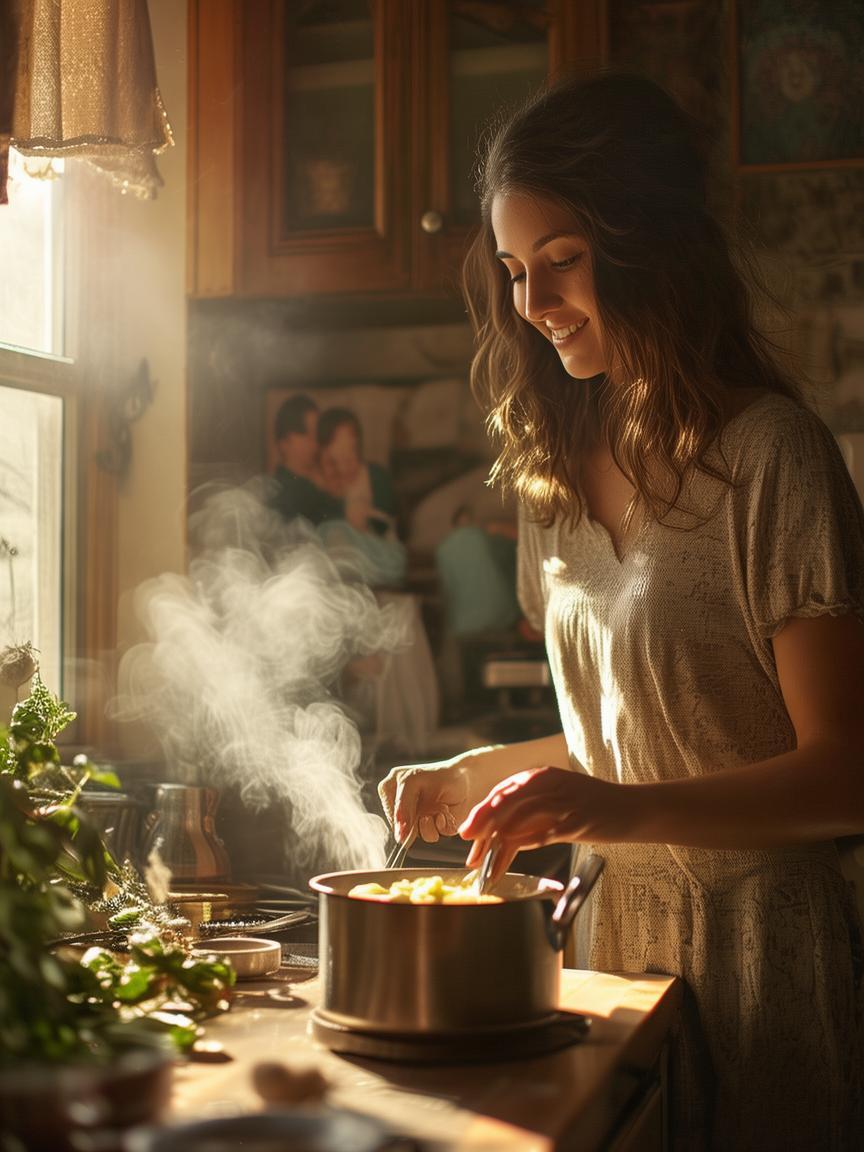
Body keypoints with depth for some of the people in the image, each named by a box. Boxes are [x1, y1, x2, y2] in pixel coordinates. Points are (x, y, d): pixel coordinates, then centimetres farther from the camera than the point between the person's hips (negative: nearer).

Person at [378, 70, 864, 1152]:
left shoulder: (771, 454, -14)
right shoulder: (560, 468, 8)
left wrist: (620, 809, -26)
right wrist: (471, 775, 3)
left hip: (759, 940, -6)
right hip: (613, 928, 6)